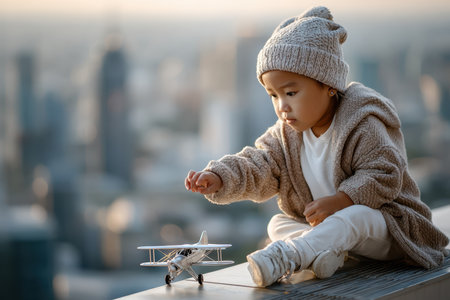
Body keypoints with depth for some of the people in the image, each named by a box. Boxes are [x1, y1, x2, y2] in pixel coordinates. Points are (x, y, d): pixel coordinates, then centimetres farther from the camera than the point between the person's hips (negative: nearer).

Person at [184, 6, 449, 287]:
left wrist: (338, 201, -30)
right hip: (322, 222, 8)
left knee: (357, 215, -38)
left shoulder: (361, 125, -18)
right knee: (278, 224, -5)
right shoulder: (286, 135, 2)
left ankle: (287, 255, -54)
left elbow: (384, 177, -21)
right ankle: (321, 250, -34)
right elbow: (257, 167, -5)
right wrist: (219, 178, -25)